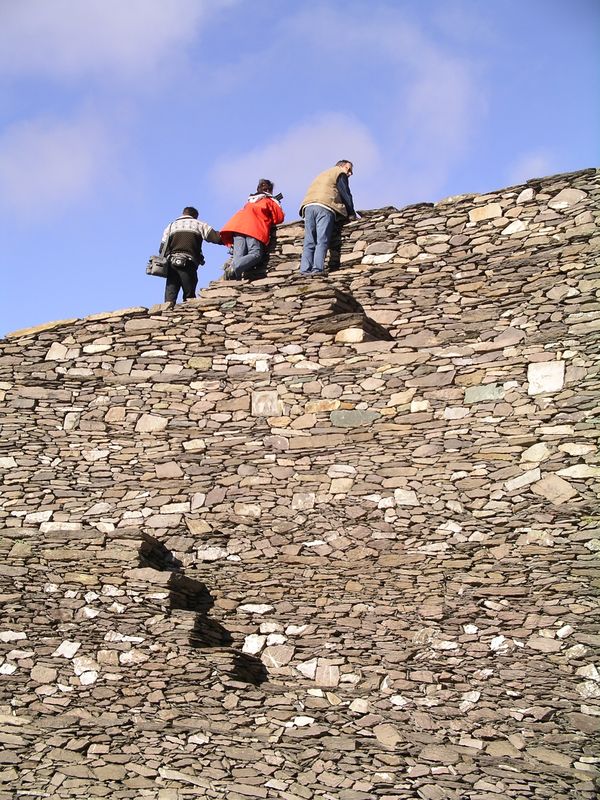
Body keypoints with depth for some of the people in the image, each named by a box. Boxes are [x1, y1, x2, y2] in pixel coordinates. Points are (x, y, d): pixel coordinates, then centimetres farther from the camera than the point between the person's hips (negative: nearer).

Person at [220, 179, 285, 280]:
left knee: (238, 257, -8)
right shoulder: (271, 201, 20)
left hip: (237, 225, 5)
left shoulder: (250, 201, 36)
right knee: (256, 254, -16)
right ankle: (234, 268, -41)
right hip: (255, 228, -5)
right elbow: (279, 218, 16)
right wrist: (270, 221, 37)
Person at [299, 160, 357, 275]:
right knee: (322, 241, -12)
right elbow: (346, 194, 7)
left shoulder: (322, 175, 38)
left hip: (308, 206, 6)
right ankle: (317, 269, -23)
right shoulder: (340, 173, 15)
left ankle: (305, 269, -11)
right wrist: (351, 214, 11)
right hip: (325, 206, -6)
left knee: (309, 242, 0)